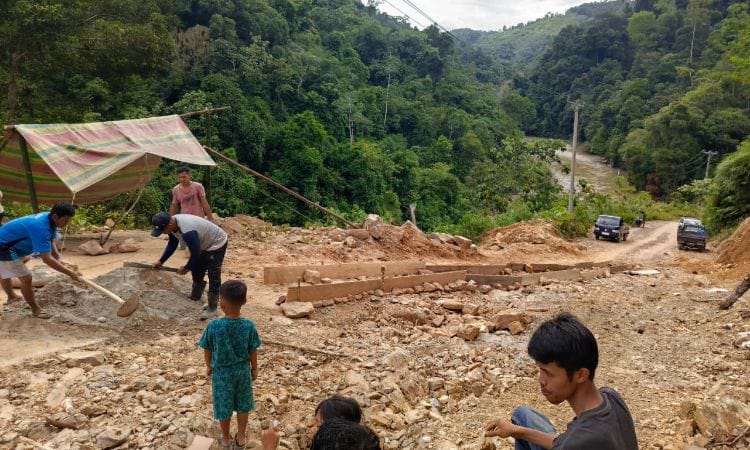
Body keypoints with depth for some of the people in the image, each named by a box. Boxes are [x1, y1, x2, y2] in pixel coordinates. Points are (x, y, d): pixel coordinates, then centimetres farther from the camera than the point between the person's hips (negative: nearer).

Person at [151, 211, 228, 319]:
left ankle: (212, 309, -1)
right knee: (197, 270, 20)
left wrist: (186, 268, -13)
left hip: (217, 243, -10)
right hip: (205, 244, 10)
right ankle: (195, 295, 40)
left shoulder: (187, 232, -39)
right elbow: (172, 245, 6)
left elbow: (195, 253, -28)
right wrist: (161, 261, 2)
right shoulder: (172, 224, -10)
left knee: (213, 277, -8)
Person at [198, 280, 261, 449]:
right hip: (242, 371, 1)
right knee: (243, 406, 20)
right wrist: (254, 368, 9)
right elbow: (253, 351, -8)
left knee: (224, 407, 18)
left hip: (221, 372, -1)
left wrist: (208, 366, 11)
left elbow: (207, 350, -8)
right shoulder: (249, 326, -19)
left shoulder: (213, 326, -22)